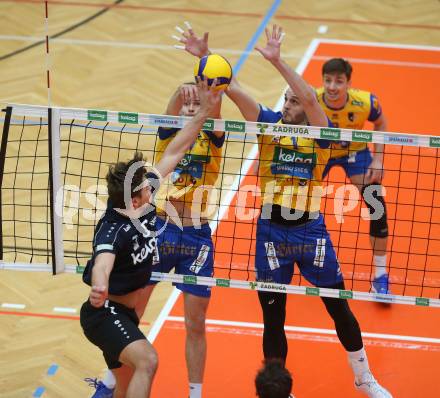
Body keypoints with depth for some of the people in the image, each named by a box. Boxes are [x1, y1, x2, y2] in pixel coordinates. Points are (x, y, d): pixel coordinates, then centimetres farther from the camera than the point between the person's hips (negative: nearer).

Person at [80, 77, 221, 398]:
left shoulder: (141, 203, -4)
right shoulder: (114, 229, -26)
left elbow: (172, 154, 2)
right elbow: (102, 262, -48)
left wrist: (205, 112, 1)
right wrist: (100, 287, -70)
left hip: (124, 313, 10)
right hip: (104, 312, -10)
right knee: (147, 360, -32)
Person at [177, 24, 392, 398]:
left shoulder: (321, 132, -6)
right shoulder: (270, 124, 1)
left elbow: (310, 97, -26)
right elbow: (233, 89, -8)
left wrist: (277, 60, -33)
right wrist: (204, 57, -21)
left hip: (311, 230, -1)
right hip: (271, 231, 1)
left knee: (339, 307, 9)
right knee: (273, 317, 6)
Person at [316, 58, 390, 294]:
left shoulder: (365, 102, -32)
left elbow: (380, 125, -8)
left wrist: (377, 160, -13)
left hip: (355, 152, 0)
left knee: (377, 207, -11)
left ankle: (380, 276, 3)